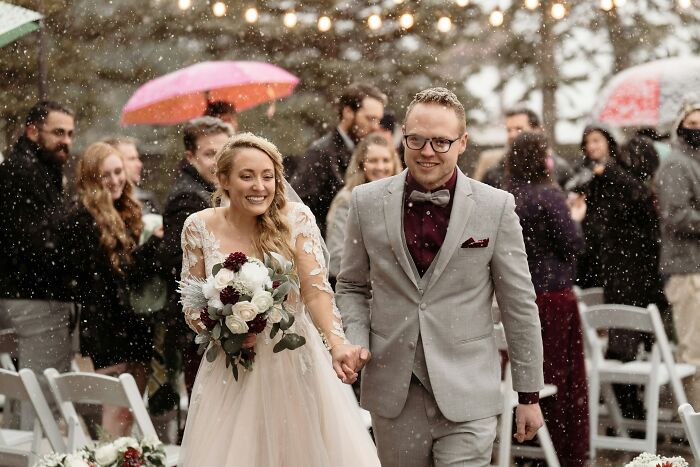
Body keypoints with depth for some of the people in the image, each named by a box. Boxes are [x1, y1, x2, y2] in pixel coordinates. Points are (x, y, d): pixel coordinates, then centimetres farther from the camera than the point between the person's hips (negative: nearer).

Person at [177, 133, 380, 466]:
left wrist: (337, 345, -31)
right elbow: (192, 307, 2)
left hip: (295, 364, 0)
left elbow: (316, 289, -15)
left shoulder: (296, 218, -7)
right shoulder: (199, 228, -5)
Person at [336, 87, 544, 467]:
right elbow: (352, 287, 13)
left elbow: (520, 306, 0)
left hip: (466, 394, -2)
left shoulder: (496, 207, -3)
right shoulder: (368, 202, 2)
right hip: (394, 393, 2)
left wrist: (529, 394, 2)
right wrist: (354, 342, -6)